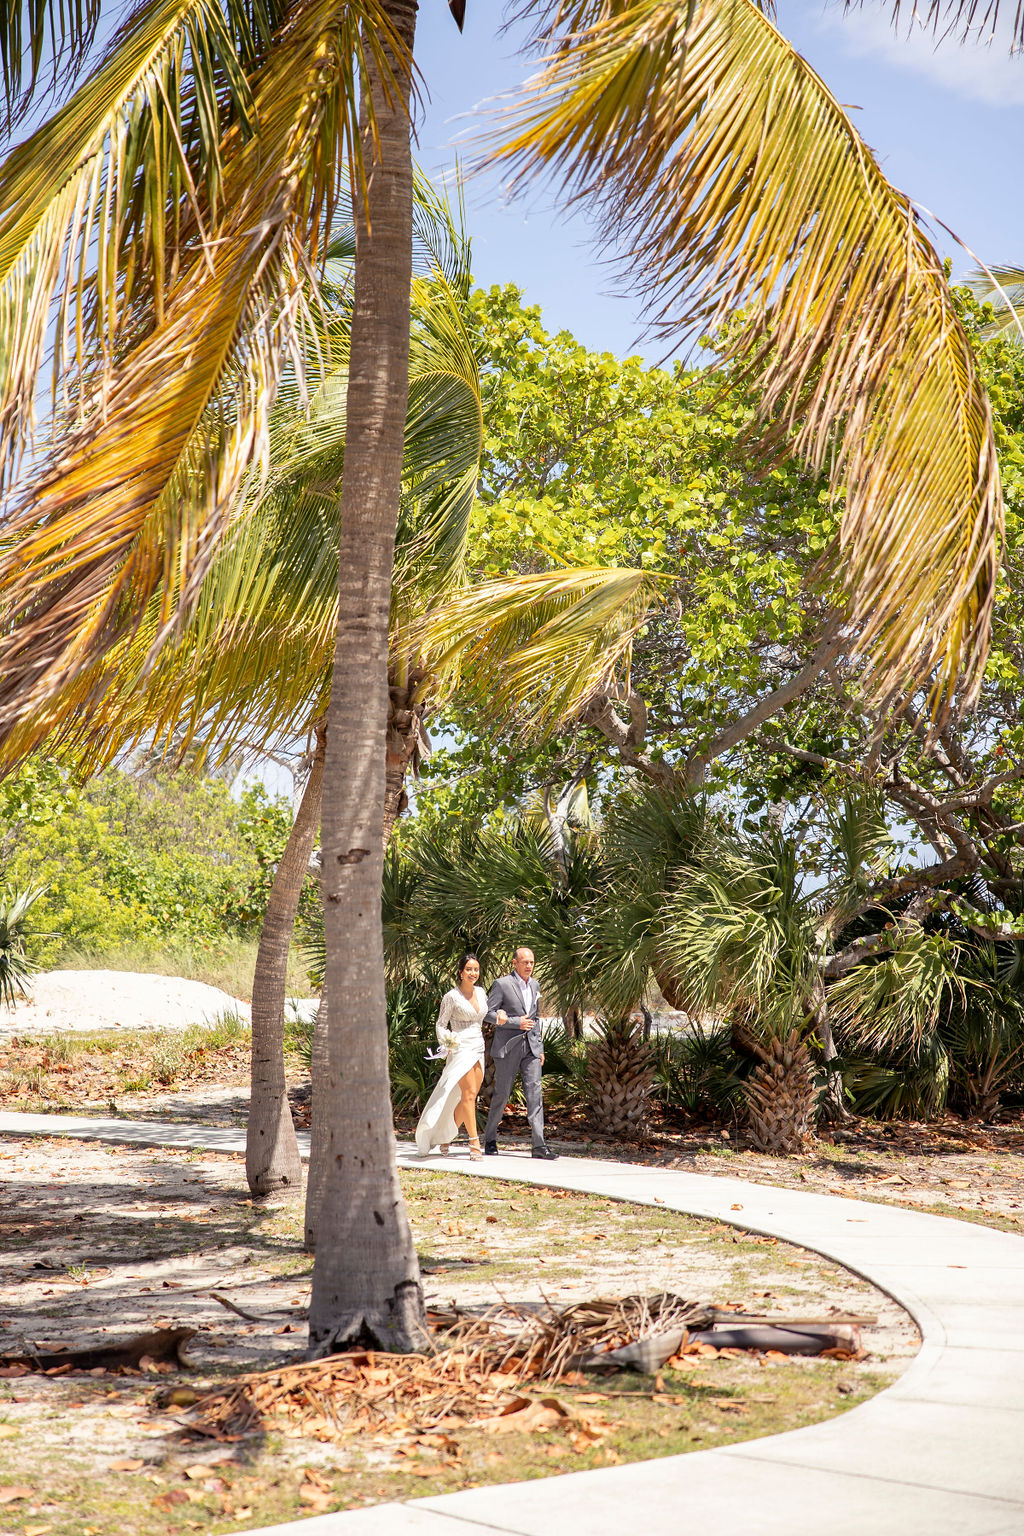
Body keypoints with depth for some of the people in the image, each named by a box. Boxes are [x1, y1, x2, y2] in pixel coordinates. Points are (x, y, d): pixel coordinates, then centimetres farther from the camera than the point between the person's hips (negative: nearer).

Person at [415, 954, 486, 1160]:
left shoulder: (481, 992, 11)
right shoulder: (452, 996, -5)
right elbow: (441, 1024, -2)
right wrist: (446, 1043, -18)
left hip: (478, 1048, 6)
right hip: (460, 1048, -6)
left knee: (468, 1098, 5)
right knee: (469, 1094, -16)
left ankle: (446, 1137, 19)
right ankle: (474, 1142, -18)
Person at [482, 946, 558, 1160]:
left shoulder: (534, 985, 13)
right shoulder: (502, 984, -7)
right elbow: (486, 1013, -10)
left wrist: (540, 1046, 17)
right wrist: (516, 1023, -16)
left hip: (531, 1047, 5)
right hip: (508, 1047, -5)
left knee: (534, 1091, -6)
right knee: (501, 1094, 3)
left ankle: (539, 1144, -11)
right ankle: (490, 1139, 20)